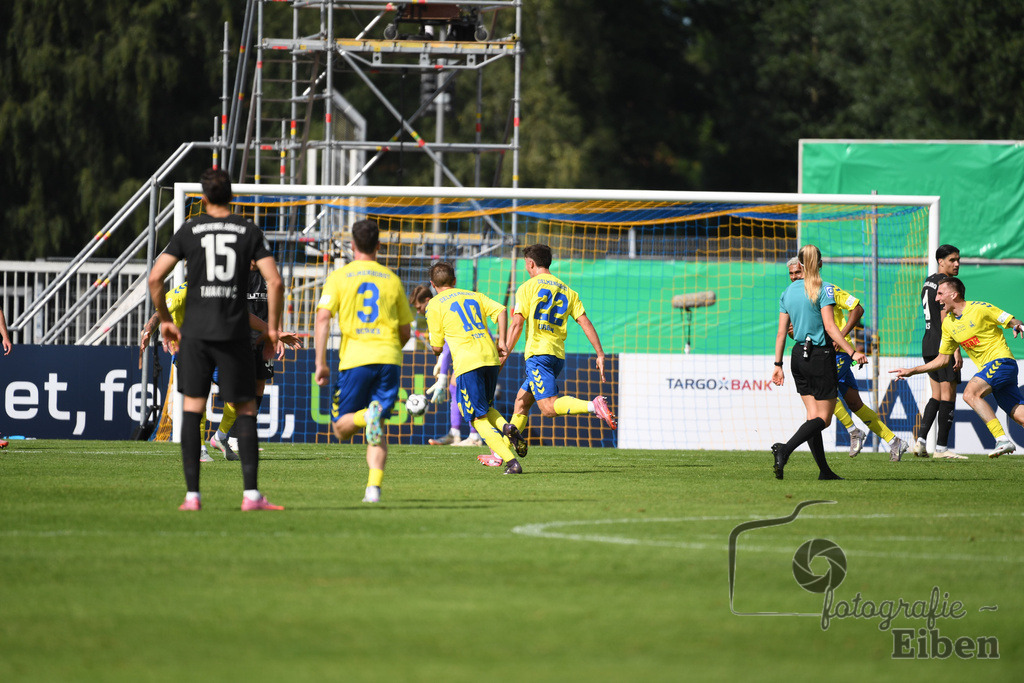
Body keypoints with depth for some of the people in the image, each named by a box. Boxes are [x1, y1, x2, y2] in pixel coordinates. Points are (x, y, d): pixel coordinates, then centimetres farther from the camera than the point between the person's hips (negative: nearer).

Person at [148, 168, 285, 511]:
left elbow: (155, 277, 2)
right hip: (235, 333, 0)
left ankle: (192, 494, -1)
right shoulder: (250, 231, 4)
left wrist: (164, 319, 14)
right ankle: (251, 493, -2)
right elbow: (274, 281, -5)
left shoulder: (190, 230, 5)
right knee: (246, 410, 6)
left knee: (192, 409, 5)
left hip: (195, 329, 0)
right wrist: (273, 327, 4)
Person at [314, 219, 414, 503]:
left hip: (354, 359, -2)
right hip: (389, 358, 2)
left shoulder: (339, 277, 5)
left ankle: (366, 416, -26)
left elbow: (322, 319, -7)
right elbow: (405, 333, 17)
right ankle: (374, 486, -16)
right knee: (378, 431, 5)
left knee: (341, 428, 9)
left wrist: (320, 362, -6)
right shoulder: (392, 279, 12)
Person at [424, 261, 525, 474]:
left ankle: (511, 461, -16)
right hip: (490, 358, 5)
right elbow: (501, 310, 5)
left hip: (467, 362, -5)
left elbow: (437, 348, 5)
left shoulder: (434, 305, 6)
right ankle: (506, 428, -8)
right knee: (487, 408, 25)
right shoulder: (474, 296, 20)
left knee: (479, 418, 0)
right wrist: (501, 341, 6)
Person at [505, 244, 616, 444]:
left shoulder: (527, 288, 1)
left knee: (549, 407, -18)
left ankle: (593, 406, -40)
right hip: (558, 354, 7)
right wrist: (600, 355, 6)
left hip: (538, 353, -7)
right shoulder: (567, 290, 16)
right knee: (521, 402, 17)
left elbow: (517, 325, -7)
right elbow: (585, 322, 8)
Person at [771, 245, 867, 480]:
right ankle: (785, 450, -23)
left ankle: (824, 470, 8)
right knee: (823, 418, -3)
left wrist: (778, 365, 12)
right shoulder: (824, 289, -9)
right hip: (821, 355, -6)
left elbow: (782, 332, 8)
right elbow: (830, 327, -16)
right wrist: (852, 352, -16)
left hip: (798, 355, 6)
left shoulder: (789, 291, 7)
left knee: (814, 416, 10)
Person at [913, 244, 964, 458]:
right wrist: (956, 351, -20)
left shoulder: (928, 282, 16)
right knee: (948, 395, -4)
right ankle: (941, 447, -5)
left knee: (937, 396, 14)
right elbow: (945, 320, -19)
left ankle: (921, 440, 4)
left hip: (928, 344, 9)